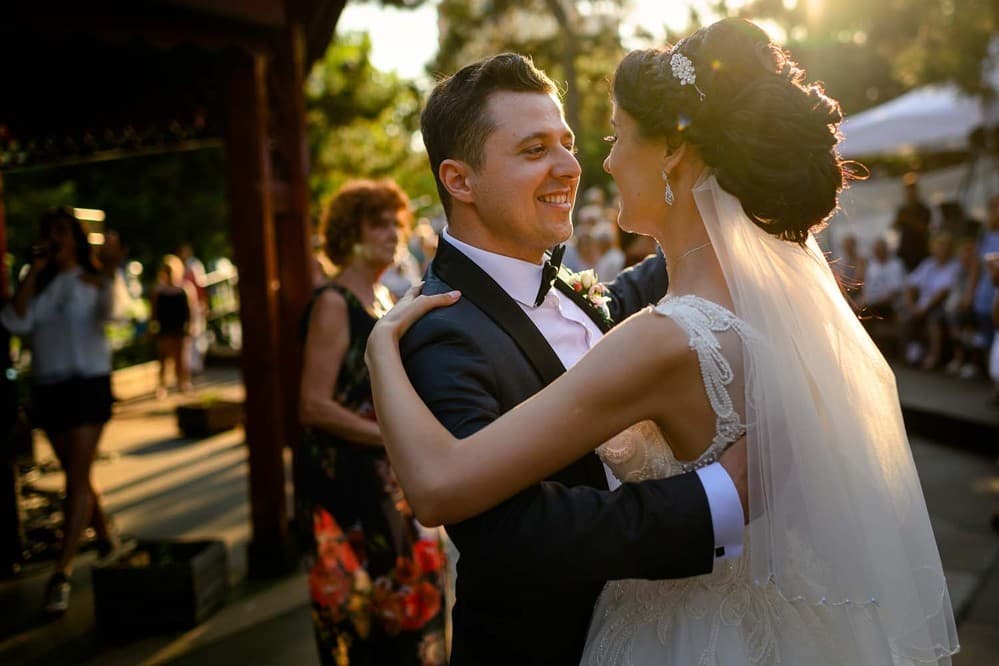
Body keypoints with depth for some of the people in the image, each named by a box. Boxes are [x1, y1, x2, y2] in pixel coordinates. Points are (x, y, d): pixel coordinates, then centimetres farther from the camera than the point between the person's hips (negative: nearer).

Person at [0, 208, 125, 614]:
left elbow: (107, 311, -24)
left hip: (88, 383, -5)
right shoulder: (38, 285, 9)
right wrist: (33, 272, -9)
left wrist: (109, 271, -40)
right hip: (47, 386, 6)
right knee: (76, 476, 16)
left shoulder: (90, 279, -4)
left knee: (76, 478, -10)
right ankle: (106, 540, 35)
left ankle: (62, 572, -11)